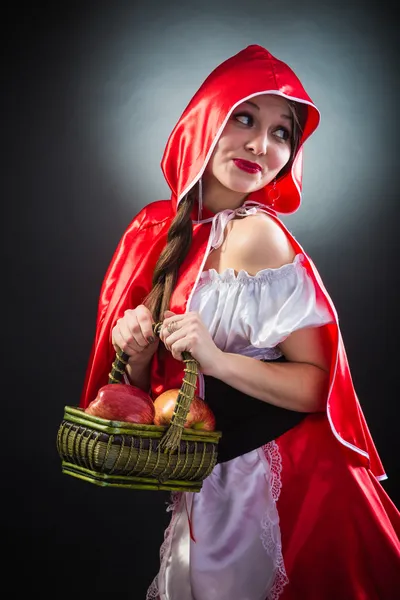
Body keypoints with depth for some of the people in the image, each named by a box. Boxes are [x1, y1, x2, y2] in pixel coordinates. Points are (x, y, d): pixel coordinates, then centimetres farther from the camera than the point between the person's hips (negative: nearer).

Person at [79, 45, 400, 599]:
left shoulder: (257, 233, -16)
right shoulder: (160, 227, 2)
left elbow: (317, 387, -17)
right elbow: (148, 385, 10)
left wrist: (216, 359, -27)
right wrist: (139, 351, -11)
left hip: (278, 484, -6)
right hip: (205, 484, 6)